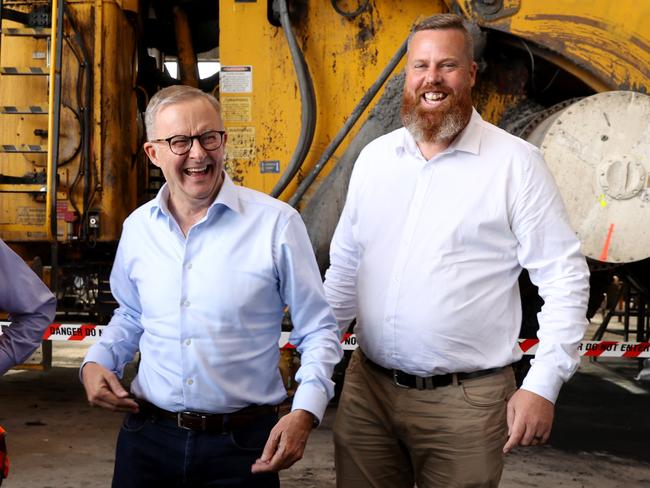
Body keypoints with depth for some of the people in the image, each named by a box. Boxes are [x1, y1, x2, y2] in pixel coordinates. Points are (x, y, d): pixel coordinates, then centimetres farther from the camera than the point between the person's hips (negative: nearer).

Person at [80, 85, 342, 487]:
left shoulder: (277, 223, -10)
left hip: (242, 444, -3)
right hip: (148, 438, 3)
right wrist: (97, 362, 3)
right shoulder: (138, 227, 3)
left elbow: (318, 330, -3)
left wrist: (305, 412, -16)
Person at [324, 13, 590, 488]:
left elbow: (564, 276, -7)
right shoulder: (374, 157, 7)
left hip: (465, 398, -4)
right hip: (367, 388, 4)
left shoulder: (516, 162, -7)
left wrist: (543, 385, -12)